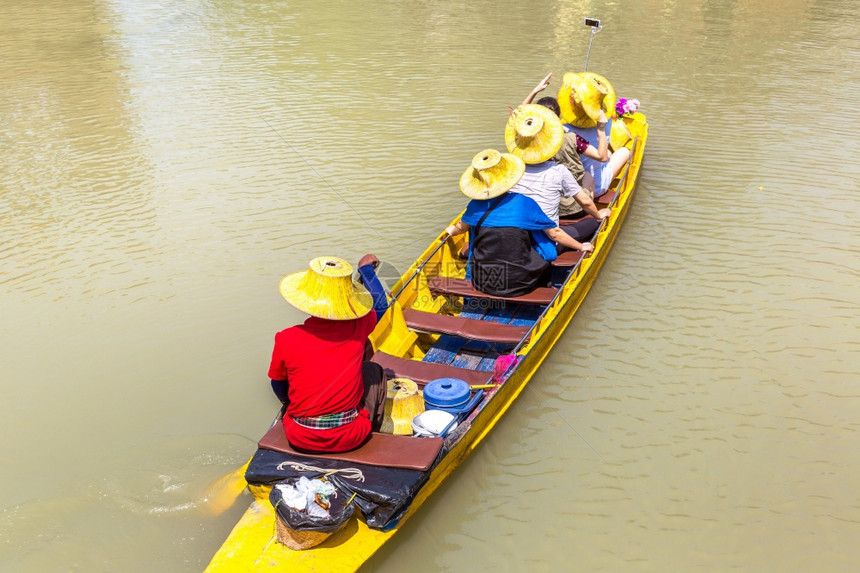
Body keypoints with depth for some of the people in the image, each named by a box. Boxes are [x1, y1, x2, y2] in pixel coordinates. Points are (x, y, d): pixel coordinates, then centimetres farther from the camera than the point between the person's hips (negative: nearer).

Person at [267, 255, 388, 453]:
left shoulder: (286, 339, -13)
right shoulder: (357, 327, -10)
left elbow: (279, 388, 4)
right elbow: (380, 304, 13)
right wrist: (365, 268, 28)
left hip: (300, 440, 1)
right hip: (350, 440, 0)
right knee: (373, 370, 22)